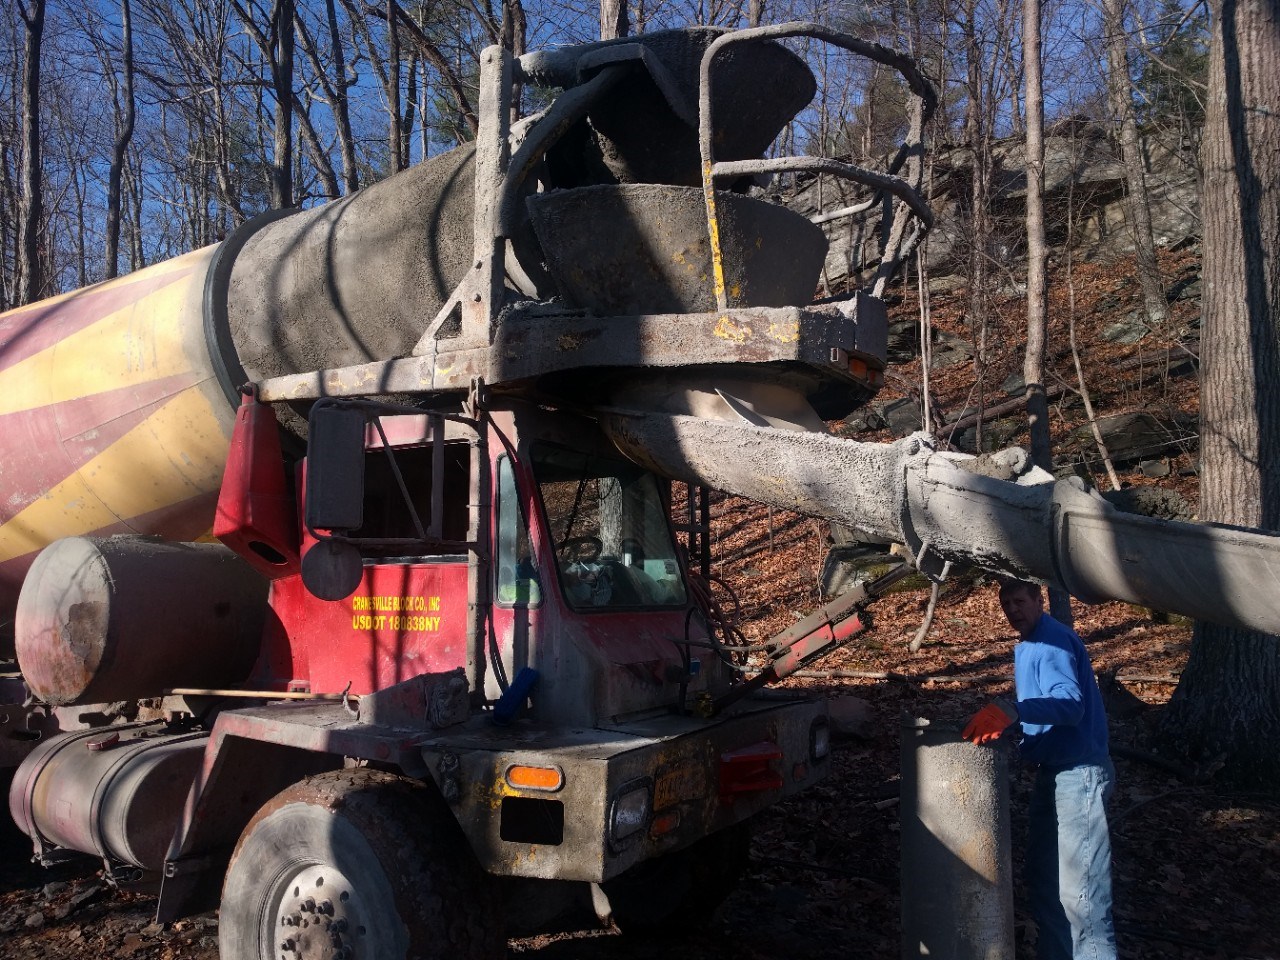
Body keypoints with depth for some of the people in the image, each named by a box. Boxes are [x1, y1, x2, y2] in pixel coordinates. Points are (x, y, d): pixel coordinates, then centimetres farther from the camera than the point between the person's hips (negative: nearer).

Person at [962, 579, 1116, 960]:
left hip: (1079, 773, -11)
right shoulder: (1027, 646, 15)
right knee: (1042, 877, 18)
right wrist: (997, 721, 11)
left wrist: (1011, 710, -44)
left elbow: (1071, 703, -32)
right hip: (1051, 771, 11)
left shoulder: (1054, 641, -17)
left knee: (1078, 889, -11)